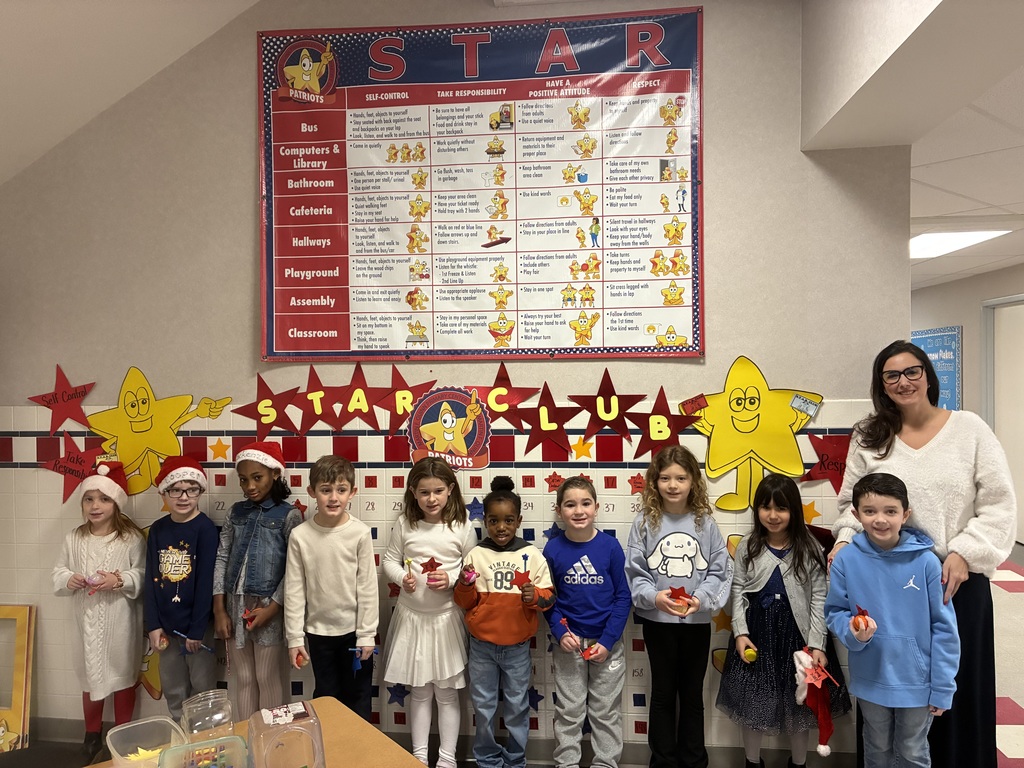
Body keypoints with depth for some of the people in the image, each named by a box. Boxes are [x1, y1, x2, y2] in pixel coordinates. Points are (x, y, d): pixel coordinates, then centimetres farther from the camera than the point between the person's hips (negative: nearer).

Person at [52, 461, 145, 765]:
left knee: (123, 675, 12)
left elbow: (144, 576, -10)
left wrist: (120, 580, -26)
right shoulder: (75, 538, -1)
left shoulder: (131, 538, -11)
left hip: (121, 621, -3)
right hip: (88, 620, 3)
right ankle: (92, 734, 39)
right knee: (91, 676, 17)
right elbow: (58, 572, 7)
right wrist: (68, 580, -14)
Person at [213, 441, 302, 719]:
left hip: (268, 606, -4)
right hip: (235, 604, 4)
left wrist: (272, 607, -14)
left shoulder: (289, 515, -8)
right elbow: (222, 557, 4)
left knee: (269, 680, 7)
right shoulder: (236, 511, 5)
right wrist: (219, 609, -1)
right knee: (243, 679, 16)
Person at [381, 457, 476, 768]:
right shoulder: (404, 524, -4)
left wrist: (452, 578, -20)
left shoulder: (462, 528, -9)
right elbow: (390, 560, 4)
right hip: (412, 617, 2)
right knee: (419, 691, 17)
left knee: (447, 692, 12)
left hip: (447, 618, -2)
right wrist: (402, 577, -14)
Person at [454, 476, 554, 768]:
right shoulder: (475, 555, -5)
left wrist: (535, 596, -24)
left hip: (517, 646, -1)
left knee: (517, 706, 13)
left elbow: (548, 596, -4)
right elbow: (465, 602, 0)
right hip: (481, 645, 1)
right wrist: (465, 585, -20)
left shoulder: (532, 555, -6)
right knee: (483, 708, 13)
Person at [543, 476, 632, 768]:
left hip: (607, 643, 0)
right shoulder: (553, 549, -8)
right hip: (569, 642, 1)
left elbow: (623, 598, -7)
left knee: (606, 711, 15)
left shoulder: (610, 546, -11)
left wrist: (608, 641, -12)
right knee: (569, 711, 14)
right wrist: (560, 633, -13)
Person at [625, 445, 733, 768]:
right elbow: (634, 572, -7)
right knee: (663, 692, 15)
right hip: (657, 621, 0)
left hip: (697, 621, 1)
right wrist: (653, 597, -22)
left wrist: (701, 598, -19)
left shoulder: (705, 523, -6)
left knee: (693, 694, 17)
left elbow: (721, 571, -5)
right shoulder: (644, 522, -7)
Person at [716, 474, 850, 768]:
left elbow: (819, 598, -4)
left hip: (797, 633, 0)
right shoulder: (747, 546, -2)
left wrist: (817, 644, -9)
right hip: (757, 631, 1)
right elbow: (738, 591, 0)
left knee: (799, 702, 15)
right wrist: (740, 633, -8)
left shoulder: (809, 548, -5)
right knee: (752, 701, 12)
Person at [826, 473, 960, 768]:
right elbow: (834, 613, -4)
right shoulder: (846, 560, -15)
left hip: (916, 682, -1)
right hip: (870, 680, 1)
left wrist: (942, 688, -7)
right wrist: (852, 632, -25)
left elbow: (944, 628, -10)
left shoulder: (926, 561, -17)